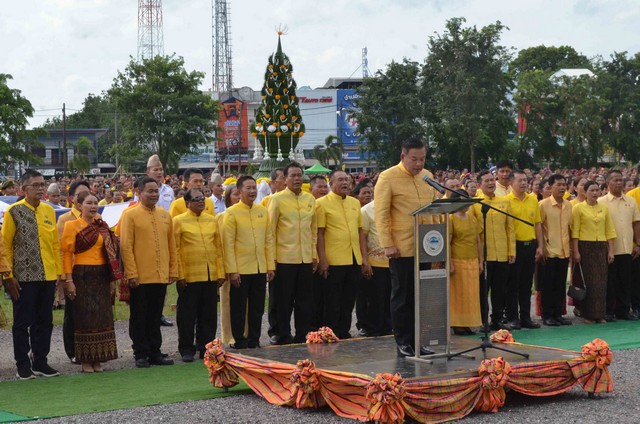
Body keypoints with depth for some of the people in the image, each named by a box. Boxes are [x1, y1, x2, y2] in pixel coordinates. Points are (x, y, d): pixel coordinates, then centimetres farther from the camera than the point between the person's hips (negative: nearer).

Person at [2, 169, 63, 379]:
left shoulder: (49, 211, 10)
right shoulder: (14, 211, -5)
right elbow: (5, 245, -5)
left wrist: (58, 271, 9)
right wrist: (8, 276, -9)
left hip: (47, 276, 5)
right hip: (23, 277, -5)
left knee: (45, 321, 9)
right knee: (23, 322, 2)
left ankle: (40, 362, 19)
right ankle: (23, 365, 10)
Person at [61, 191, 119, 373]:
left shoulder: (102, 226, 13)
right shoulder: (72, 225, -2)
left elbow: (110, 253, 14)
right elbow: (67, 253, -6)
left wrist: (112, 279, 9)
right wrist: (69, 280, -14)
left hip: (101, 276, 5)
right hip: (83, 275, -5)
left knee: (103, 317, 5)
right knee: (85, 317, -2)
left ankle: (98, 359, 13)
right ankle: (85, 360, 6)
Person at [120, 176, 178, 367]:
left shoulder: (165, 215, 10)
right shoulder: (130, 215, -5)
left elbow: (171, 245, 14)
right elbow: (126, 246, -9)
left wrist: (173, 270, 8)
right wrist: (131, 274, -13)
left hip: (161, 276, 5)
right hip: (140, 278, -5)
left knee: (155, 317, 11)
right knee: (139, 318, 3)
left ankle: (155, 353, 18)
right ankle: (141, 355, 11)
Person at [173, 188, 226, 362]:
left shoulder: (212, 220, 11)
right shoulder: (179, 221, -2)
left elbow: (218, 248, 13)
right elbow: (175, 250, -4)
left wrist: (221, 273, 8)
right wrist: (179, 275, -9)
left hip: (211, 276, 4)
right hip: (189, 276, -4)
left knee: (209, 314, 8)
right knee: (187, 315, 2)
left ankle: (206, 347, 19)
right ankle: (186, 350, 12)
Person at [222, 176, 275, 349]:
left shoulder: (263, 211, 9)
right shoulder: (232, 213, -6)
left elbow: (269, 240, 11)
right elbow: (228, 243, -8)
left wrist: (271, 266, 6)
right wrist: (232, 270, -13)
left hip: (260, 269, 4)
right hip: (241, 270, -4)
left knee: (258, 308, 9)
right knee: (239, 308, 4)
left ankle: (254, 340, 19)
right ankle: (239, 341, 13)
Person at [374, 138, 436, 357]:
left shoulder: (427, 176, 11)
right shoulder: (388, 178, -6)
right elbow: (381, 214, -9)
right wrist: (387, 245, -14)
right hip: (401, 249, -5)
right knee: (402, 297, 2)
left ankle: (416, 340, 15)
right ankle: (403, 342, 9)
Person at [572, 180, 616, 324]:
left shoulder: (604, 208, 10)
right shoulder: (578, 208, -2)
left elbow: (609, 231, 10)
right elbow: (575, 231, -5)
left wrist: (610, 251, 4)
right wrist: (576, 251, -11)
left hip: (601, 247, 4)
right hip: (585, 247, -4)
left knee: (601, 281, 3)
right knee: (587, 281, -1)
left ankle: (600, 314, 10)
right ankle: (588, 314, 5)